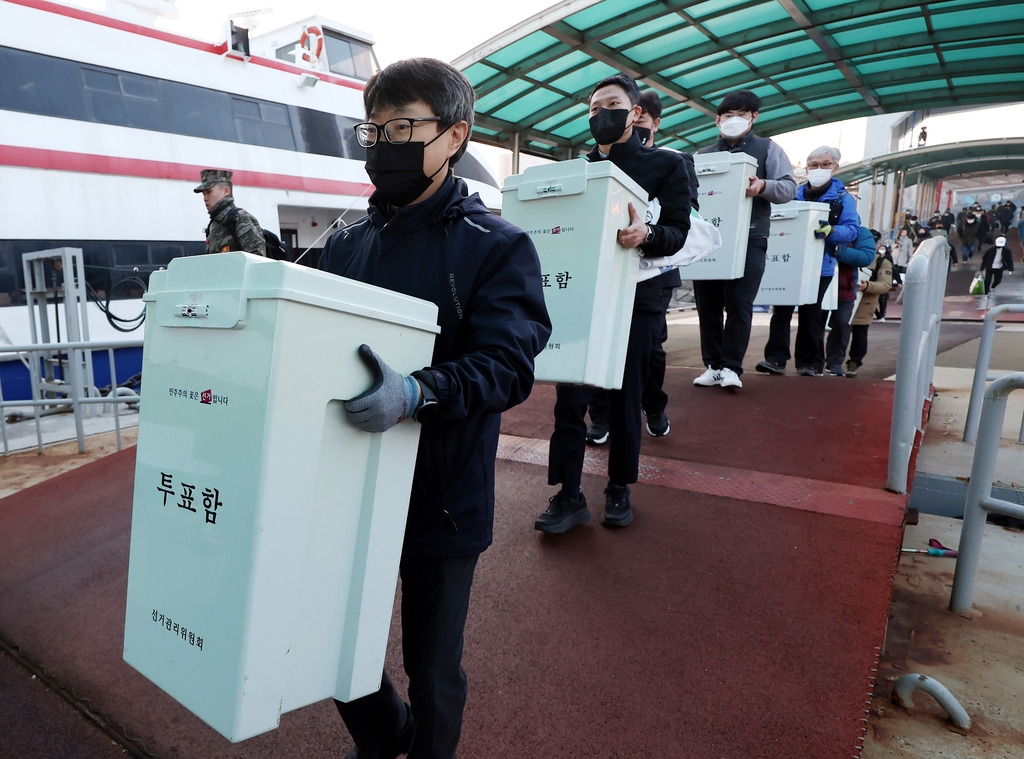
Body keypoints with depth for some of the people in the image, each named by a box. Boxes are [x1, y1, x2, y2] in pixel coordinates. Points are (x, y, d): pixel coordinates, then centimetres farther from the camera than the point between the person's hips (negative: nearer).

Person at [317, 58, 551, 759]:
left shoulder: (496, 247, -9)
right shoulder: (346, 246, 6)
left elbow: (509, 364, -21)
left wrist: (417, 394, -38)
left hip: (441, 497, -4)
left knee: (432, 670, 14)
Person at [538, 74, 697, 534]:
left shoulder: (667, 165, 5)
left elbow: (678, 231, -7)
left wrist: (646, 235, -28)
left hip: (634, 299, -2)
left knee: (625, 398, 4)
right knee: (569, 397, -3)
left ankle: (619, 490, 21)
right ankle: (569, 496, 6)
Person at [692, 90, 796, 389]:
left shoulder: (768, 149, 10)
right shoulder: (703, 155, 18)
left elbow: (789, 187, 0)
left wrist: (763, 186, -21)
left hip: (748, 238, -3)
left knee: (739, 304, -7)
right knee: (707, 303, 2)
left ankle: (731, 367, 1)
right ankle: (713, 365, 10)